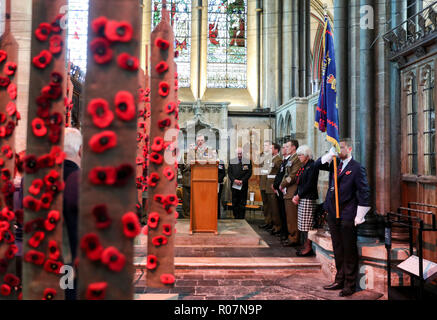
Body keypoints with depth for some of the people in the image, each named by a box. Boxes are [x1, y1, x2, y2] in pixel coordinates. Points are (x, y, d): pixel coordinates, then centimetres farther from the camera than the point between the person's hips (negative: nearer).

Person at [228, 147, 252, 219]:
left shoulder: (248, 161, 4)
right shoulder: (232, 161, 10)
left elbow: (249, 173, -2)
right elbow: (229, 172, 6)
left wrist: (242, 181, -12)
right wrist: (234, 180, -10)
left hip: (243, 185, -2)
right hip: (234, 185, 2)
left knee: (242, 204, -1)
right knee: (234, 203, 3)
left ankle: (241, 219, 4)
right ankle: (236, 218, 9)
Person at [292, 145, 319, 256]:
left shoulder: (312, 167, -11)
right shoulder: (303, 167, 17)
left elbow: (309, 185, -17)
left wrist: (299, 195, -12)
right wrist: (295, 195, 5)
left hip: (308, 199, -9)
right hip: (301, 199, 9)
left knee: (307, 225, -6)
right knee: (302, 225, 10)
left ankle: (308, 248, 1)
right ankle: (305, 246, 17)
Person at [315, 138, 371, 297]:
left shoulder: (357, 168, -8)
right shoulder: (335, 164, 11)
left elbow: (364, 193, -9)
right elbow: (318, 164, 8)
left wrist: (359, 216, -11)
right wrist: (330, 155, -8)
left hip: (347, 216, -6)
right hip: (333, 214, 7)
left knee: (349, 251, 3)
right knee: (338, 250, 15)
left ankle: (350, 284, 13)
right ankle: (339, 280, 27)